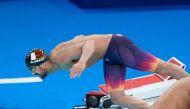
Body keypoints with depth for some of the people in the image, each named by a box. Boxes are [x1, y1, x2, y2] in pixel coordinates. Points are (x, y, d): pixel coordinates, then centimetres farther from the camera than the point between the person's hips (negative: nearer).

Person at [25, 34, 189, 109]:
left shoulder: (61, 58, -24)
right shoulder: (56, 53, 5)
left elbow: (89, 44, -35)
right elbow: (80, 37, 17)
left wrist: (82, 61, -54)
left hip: (116, 46, -9)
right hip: (110, 57, 9)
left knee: (161, 68, -6)